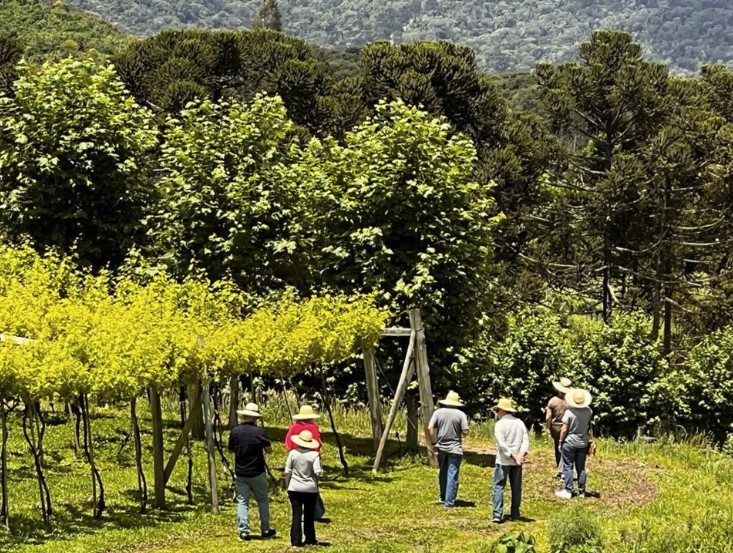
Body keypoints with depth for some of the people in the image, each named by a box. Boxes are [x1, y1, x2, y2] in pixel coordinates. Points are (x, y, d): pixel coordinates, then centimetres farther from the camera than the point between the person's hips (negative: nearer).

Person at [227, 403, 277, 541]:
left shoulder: (235, 431, -6)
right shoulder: (259, 431, -13)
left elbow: (231, 449, 7)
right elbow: (269, 450, -5)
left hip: (240, 473, 2)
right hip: (257, 473, -2)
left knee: (242, 501, 6)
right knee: (262, 500, 13)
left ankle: (244, 531, 1)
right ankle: (265, 530, 18)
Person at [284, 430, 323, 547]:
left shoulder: (293, 453, -2)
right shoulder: (314, 454, -8)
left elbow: (287, 472, 0)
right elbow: (317, 472, -15)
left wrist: (287, 486, 9)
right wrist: (321, 470, 8)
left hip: (295, 489, 1)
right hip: (311, 489, 0)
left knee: (296, 515, 3)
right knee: (309, 515, 13)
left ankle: (296, 541, 1)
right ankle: (310, 540, 20)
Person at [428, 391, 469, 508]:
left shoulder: (438, 412, -1)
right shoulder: (460, 414, -8)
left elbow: (430, 428, -7)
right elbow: (465, 432, -11)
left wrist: (433, 443, 2)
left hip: (441, 447, 3)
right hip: (455, 449, -3)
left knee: (443, 473, 19)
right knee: (452, 475, -2)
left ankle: (443, 497, 30)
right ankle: (449, 501, -4)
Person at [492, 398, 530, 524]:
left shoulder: (500, 424, -7)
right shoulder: (520, 423, 8)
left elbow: (502, 444, -17)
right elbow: (526, 440, -3)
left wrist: (513, 456, -17)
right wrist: (522, 454, -13)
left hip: (503, 461, -5)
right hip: (517, 461, 5)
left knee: (499, 486, -2)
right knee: (516, 488, 12)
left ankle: (497, 514, -13)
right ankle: (515, 514, 14)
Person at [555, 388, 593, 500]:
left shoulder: (569, 412, -19)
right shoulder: (588, 411, -5)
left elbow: (564, 430, -16)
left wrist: (560, 441, -4)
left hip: (570, 442, -4)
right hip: (583, 443, 4)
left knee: (568, 467, 3)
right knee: (581, 467, 11)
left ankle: (568, 491, 2)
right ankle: (581, 491, 15)